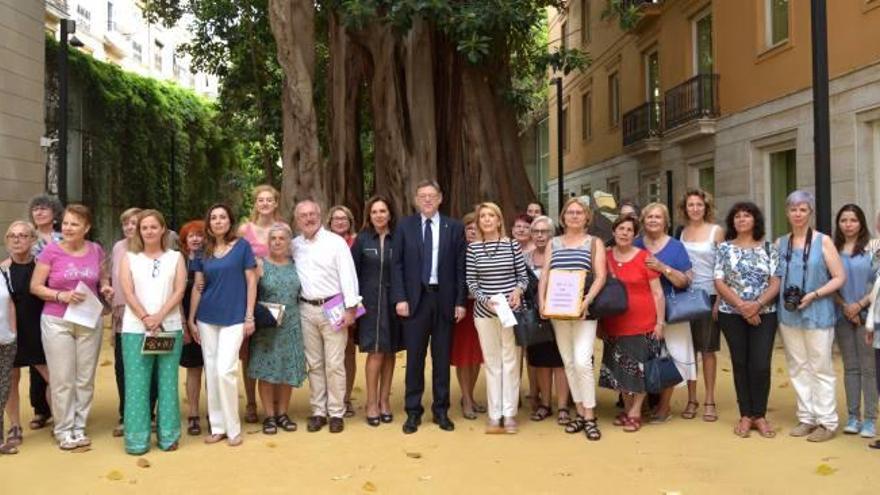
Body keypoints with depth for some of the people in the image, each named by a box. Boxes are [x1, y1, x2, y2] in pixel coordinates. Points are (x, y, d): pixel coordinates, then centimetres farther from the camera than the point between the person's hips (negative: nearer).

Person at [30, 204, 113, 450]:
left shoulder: (96, 250, 1)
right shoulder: (51, 251, -7)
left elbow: (103, 278, 16)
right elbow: (35, 287, -5)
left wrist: (106, 288, -6)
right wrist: (61, 295, -19)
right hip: (57, 322, -3)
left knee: (85, 378, 8)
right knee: (62, 379, 2)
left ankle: (79, 427, 20)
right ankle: (63, 430, 14)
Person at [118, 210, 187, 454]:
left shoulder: (175, 257, 9)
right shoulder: (129, 258, 10)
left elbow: (179, 291, -1)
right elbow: (128, 292, -2)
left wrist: (159, 317, -15)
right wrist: (146, 319, -15)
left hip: (170, 328, 0)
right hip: (135, 329, 0)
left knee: (167, 382, 3)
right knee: (137, 383, -1)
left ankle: (168, 435, 11)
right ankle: (137, 439, 5)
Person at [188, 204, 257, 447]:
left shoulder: (242, 246, -2)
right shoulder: (204, 251, 8)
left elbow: (251, 281, -3)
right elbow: (197, 287, 11)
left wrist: (249, 316, -7)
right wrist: (191, 320, 8)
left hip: (234, 318, -4)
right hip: (207, 318, 4)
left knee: (225, 370, -12)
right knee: (211, 372, 7)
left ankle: (233, 428, 2)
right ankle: (217, 426, 19)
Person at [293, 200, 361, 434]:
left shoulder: (335, 242, -4)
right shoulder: (294, 245, 8)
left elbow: (348, 275, -7)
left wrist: (350, 308, -12)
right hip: (306, 309, 4)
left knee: (334, 364, 0)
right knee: (314, 364, 10)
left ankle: (336, 413, 9)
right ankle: (318, 411, 19)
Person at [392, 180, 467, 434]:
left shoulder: (454, 227, 5)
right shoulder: (405, 226, 5)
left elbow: (460, 267, 3)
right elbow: (397, 265, 2)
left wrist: (460, 301, -2)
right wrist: (400, 298, -7)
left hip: (444, 299, 0)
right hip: (415, 298, 0)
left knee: (442, 358, 8)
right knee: (414, 357, 5)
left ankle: (441, 411, 20)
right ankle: (413, 412, 15)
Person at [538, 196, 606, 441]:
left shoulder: (594, 242, 6)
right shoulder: (554, 243, 13)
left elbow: (600, 276, -3)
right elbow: (544, 275, 9)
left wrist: (587, 301, -17)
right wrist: (542, 301, -6)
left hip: (583, 311, -4)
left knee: (582, 362, -14)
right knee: (568, 363, 7)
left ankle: (590, 417, -3)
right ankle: (580, 413, 17)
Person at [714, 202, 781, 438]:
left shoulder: (769, 248, 5)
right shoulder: (724, 248, 4)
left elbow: (776, 282, -1)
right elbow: (719, 282, -2)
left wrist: (757, 303, -16)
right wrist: (741, 306, -13)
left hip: (764, 314, 0)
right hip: (731, 314, 0)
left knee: (761, 364, -5)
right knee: (740, 363, 5)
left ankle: (759, 415, 10)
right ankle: (745, 415, 14)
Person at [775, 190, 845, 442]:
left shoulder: (823, 241, -3)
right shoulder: (780, 243, 8)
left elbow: (839, 277, -6)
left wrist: (814, 295, -16)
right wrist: (781, 298, -3)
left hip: (817, 315, -4)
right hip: (788, 315, 4)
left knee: (821, 369, 2)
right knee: (798, 369, 10)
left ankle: (827, 422, 10)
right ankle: (806, 418, 20)